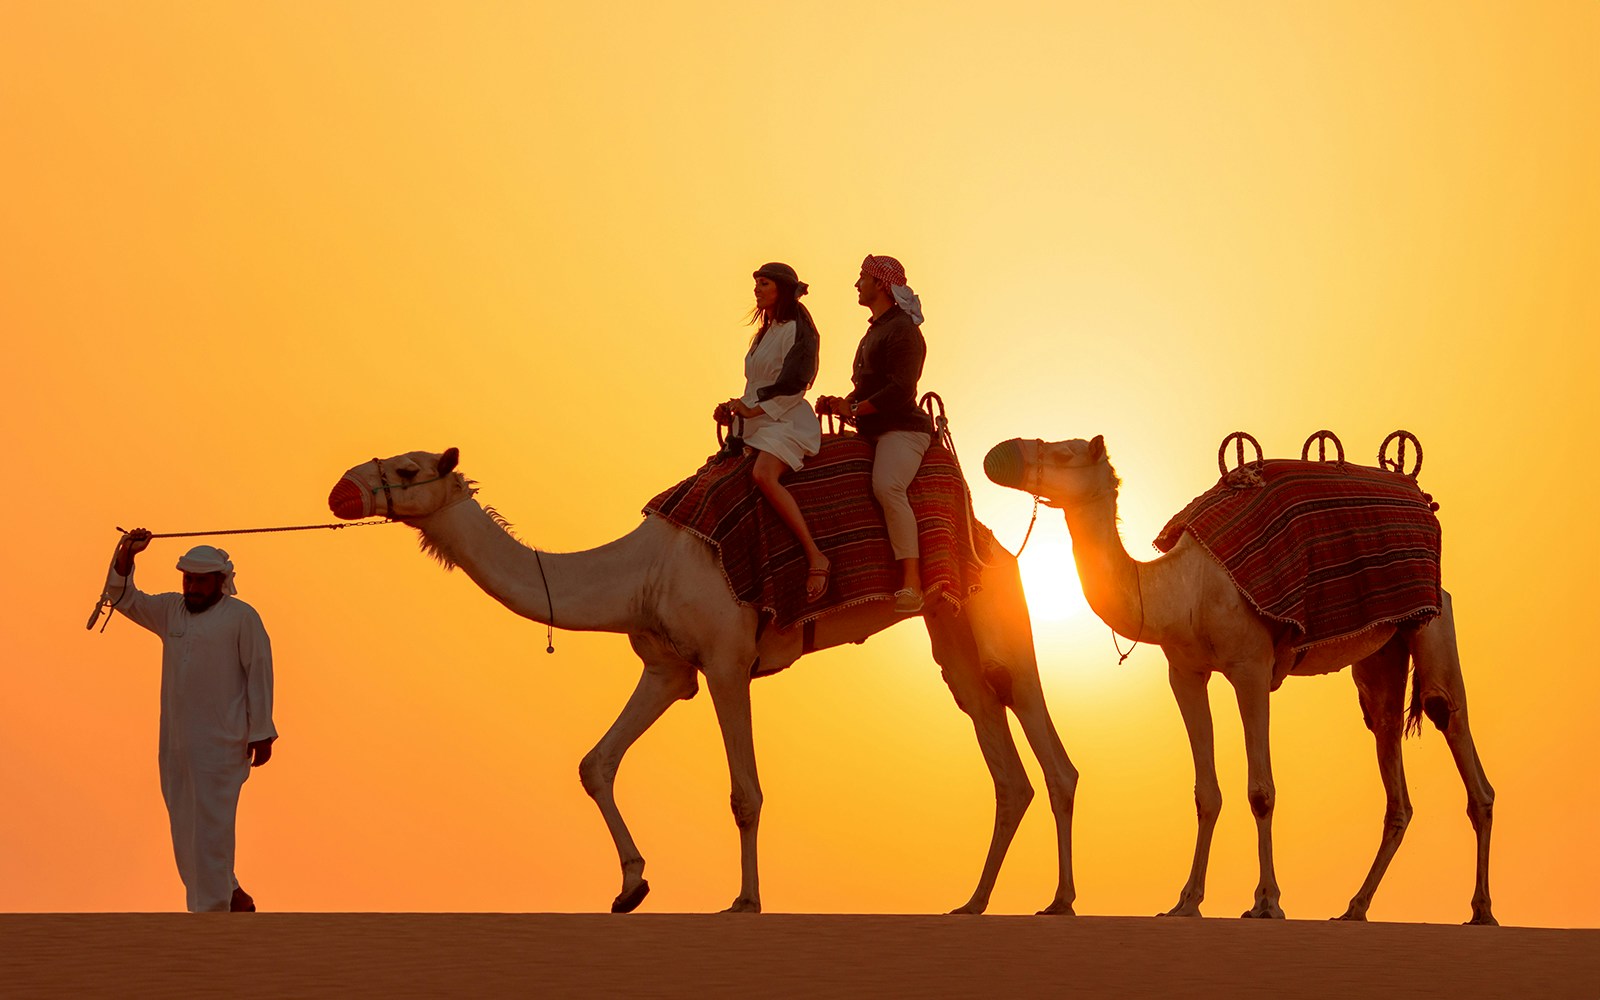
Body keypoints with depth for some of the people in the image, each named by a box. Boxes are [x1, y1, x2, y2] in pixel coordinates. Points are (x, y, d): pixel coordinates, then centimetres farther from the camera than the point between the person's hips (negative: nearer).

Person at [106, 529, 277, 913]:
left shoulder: (241, 617, -5)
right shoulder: (171, 610, 12)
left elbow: (259, 674, -6)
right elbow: (124, 598, 11)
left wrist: (262, 733, -9)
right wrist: (126, 555, -7)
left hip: (221, 744, -7)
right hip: (175, 742, 7)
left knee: (211, 827, -10)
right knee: (184, 827, 11)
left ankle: (211, 913, -8)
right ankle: (232, 897, 25)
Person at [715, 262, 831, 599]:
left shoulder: (797, 330, -5)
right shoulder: (765, 333, 23)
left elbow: (791, 385, -15)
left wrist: (751, 410, -14)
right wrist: (734, 413, 9)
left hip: (787, 421, -10)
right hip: (758, 423, 10)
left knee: (764, 474, -35)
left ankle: (816, 557, -38)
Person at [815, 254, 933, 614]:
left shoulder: (902, 330, -8)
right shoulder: (876, 331, 24)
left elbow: (900, 390, -19)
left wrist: (852, 408, -14)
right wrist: (841, 404, 12)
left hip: (902, 429, -11)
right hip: (876, 433, 11)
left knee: (887, 486, -34)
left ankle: (911, 583, -40)